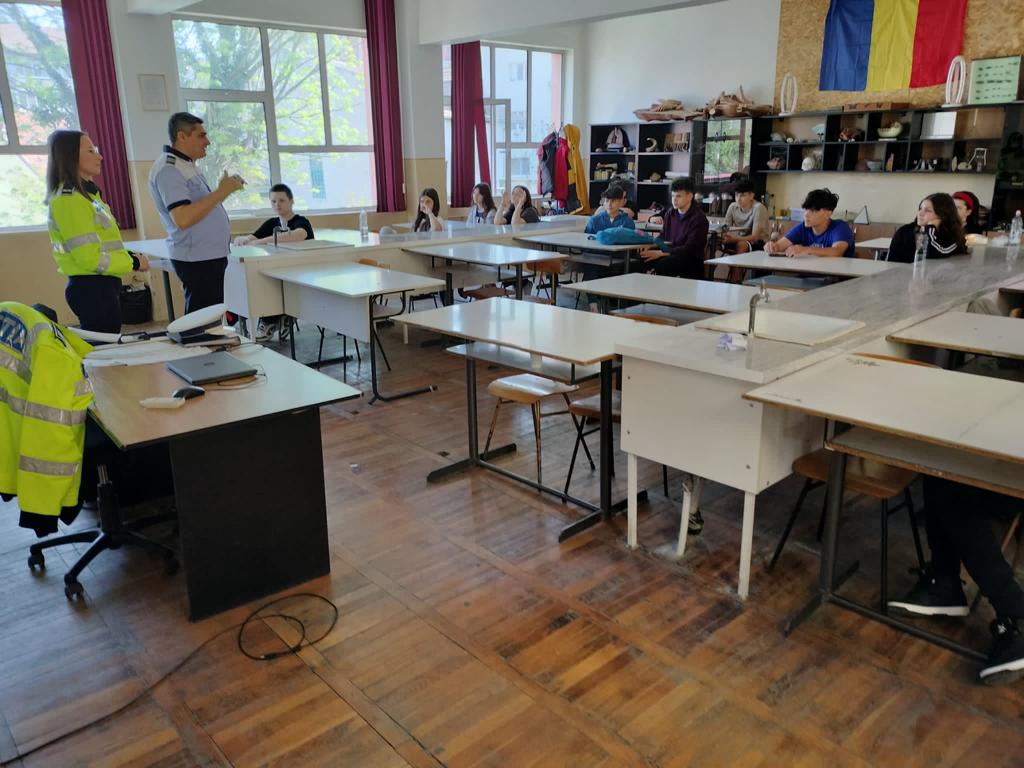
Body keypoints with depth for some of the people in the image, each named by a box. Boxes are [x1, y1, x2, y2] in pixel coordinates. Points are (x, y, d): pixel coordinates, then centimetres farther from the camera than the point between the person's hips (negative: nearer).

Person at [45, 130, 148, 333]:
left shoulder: (86, 193, 13)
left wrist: (129, 256, 4)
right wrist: (133, 263, -9)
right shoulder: (69, 200, -16)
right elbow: (92, 259, -21)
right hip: (92, 289, -10)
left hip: (101, 285, 10)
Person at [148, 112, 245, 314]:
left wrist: (225, 189, 14)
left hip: (210, 255, 10)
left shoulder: (186, 165, 17)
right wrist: (220, 193, -21)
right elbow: (183, 218, -25)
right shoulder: (168, 169, -14)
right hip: (197, 259, -10)